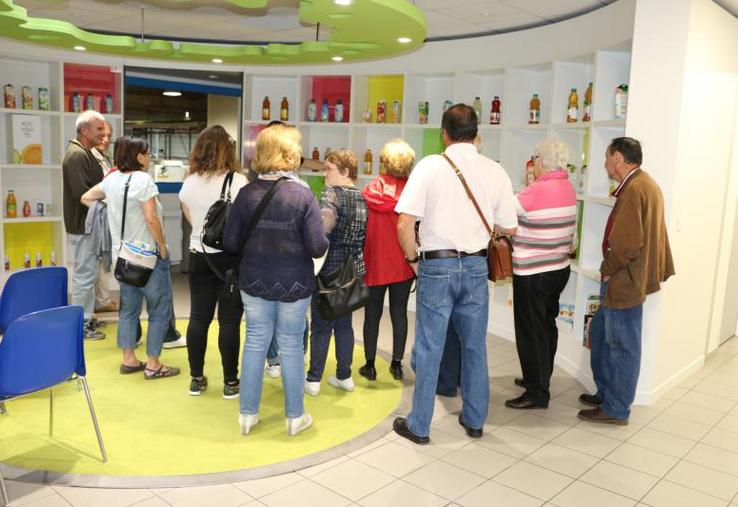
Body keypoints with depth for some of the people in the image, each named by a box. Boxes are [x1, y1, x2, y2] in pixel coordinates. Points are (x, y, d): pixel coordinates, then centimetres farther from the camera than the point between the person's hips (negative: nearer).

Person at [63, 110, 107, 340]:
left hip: (88, 224, 10)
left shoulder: (84, 153, 14)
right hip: (83, 224, -10)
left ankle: (86, 318, 27)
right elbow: (82, 194, -25)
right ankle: (81, 325, 6)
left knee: (87, 273, 17)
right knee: (85, 274, -3)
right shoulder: (77, 155, -18)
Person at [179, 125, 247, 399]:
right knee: (229, 320, 2)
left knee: (198, 318, 11)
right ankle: (230, 382, 11)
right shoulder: (237, 181, -13)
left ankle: (196, 379, 21)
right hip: (230, 256, -4)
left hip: (198, 255, 5)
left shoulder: (189, 183, 3)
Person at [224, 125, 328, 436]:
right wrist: (323, 241, 6)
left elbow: (231, 244, -4)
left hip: (254, 282, 2)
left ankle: (248, 414, 24)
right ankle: (295, 416, 24)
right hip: (294, 285, -2)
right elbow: (317, 247, -16)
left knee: (255, 344, 14)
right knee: (291, 347, 10)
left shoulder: (246, 194, -6)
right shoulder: (302, 196, -14)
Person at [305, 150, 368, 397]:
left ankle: (313, 380, 11)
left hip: (329, 268, -6)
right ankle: (344, 376, 23)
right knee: (344, 324, 15)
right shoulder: (362, 197, 9)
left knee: (321, 326, 3)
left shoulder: (331, 193, -12)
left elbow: (323, 227, -29)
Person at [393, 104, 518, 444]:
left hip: (437, 266, -3)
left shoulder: (430, 166, -9)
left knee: (429, 349, 6)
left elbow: (404, 224, -15)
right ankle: (474, 420, 31)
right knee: (475, 347, 17)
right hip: (476, 266, 4)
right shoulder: (495, 171, 1)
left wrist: (413, 258, 1)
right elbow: (509, 228, 6)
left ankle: (419, 426, 19)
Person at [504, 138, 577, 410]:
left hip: (532, 273, -8)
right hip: (559, 268, 8)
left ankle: (537, 392, 6)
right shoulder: (568, 189, 4)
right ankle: (540, 378, 33)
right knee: (546, 325, 18)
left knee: (531, 331, -1)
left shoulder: (536, 191, -21)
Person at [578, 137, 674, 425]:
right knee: (600, 333, 19)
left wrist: (607, 269, -10)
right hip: (626, 277, 10)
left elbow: (628, 242, -26)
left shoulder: (633, 189, -19)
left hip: (624, 281, -10)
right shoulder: (646, 184, 14)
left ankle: (616, 410, 14)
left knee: (621, 346, 1)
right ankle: (606, 393, 31)